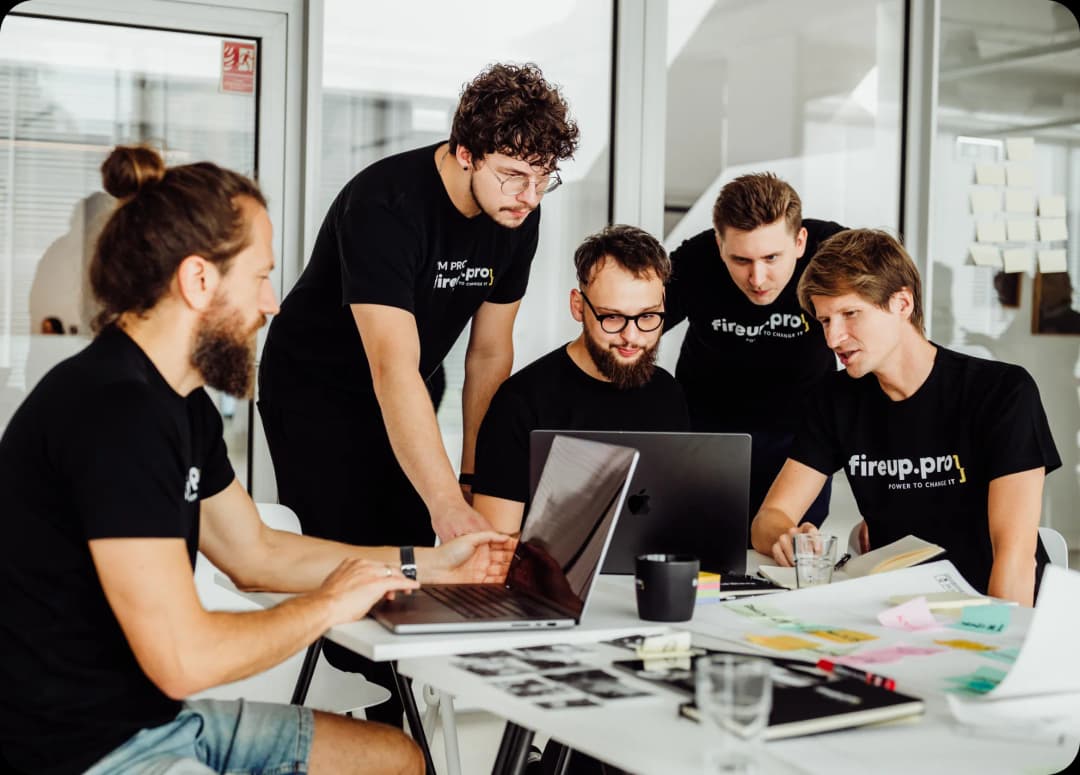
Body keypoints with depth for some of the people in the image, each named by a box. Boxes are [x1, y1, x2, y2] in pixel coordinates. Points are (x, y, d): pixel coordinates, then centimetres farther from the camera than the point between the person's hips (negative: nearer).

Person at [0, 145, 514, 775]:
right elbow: (182, 659, -27)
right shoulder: (115, 413, -24)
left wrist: (432, 564, 18)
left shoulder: (180, 405, 8)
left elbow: (256, 551, 19)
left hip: (159, 719, 10)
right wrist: (328, 606, -10)